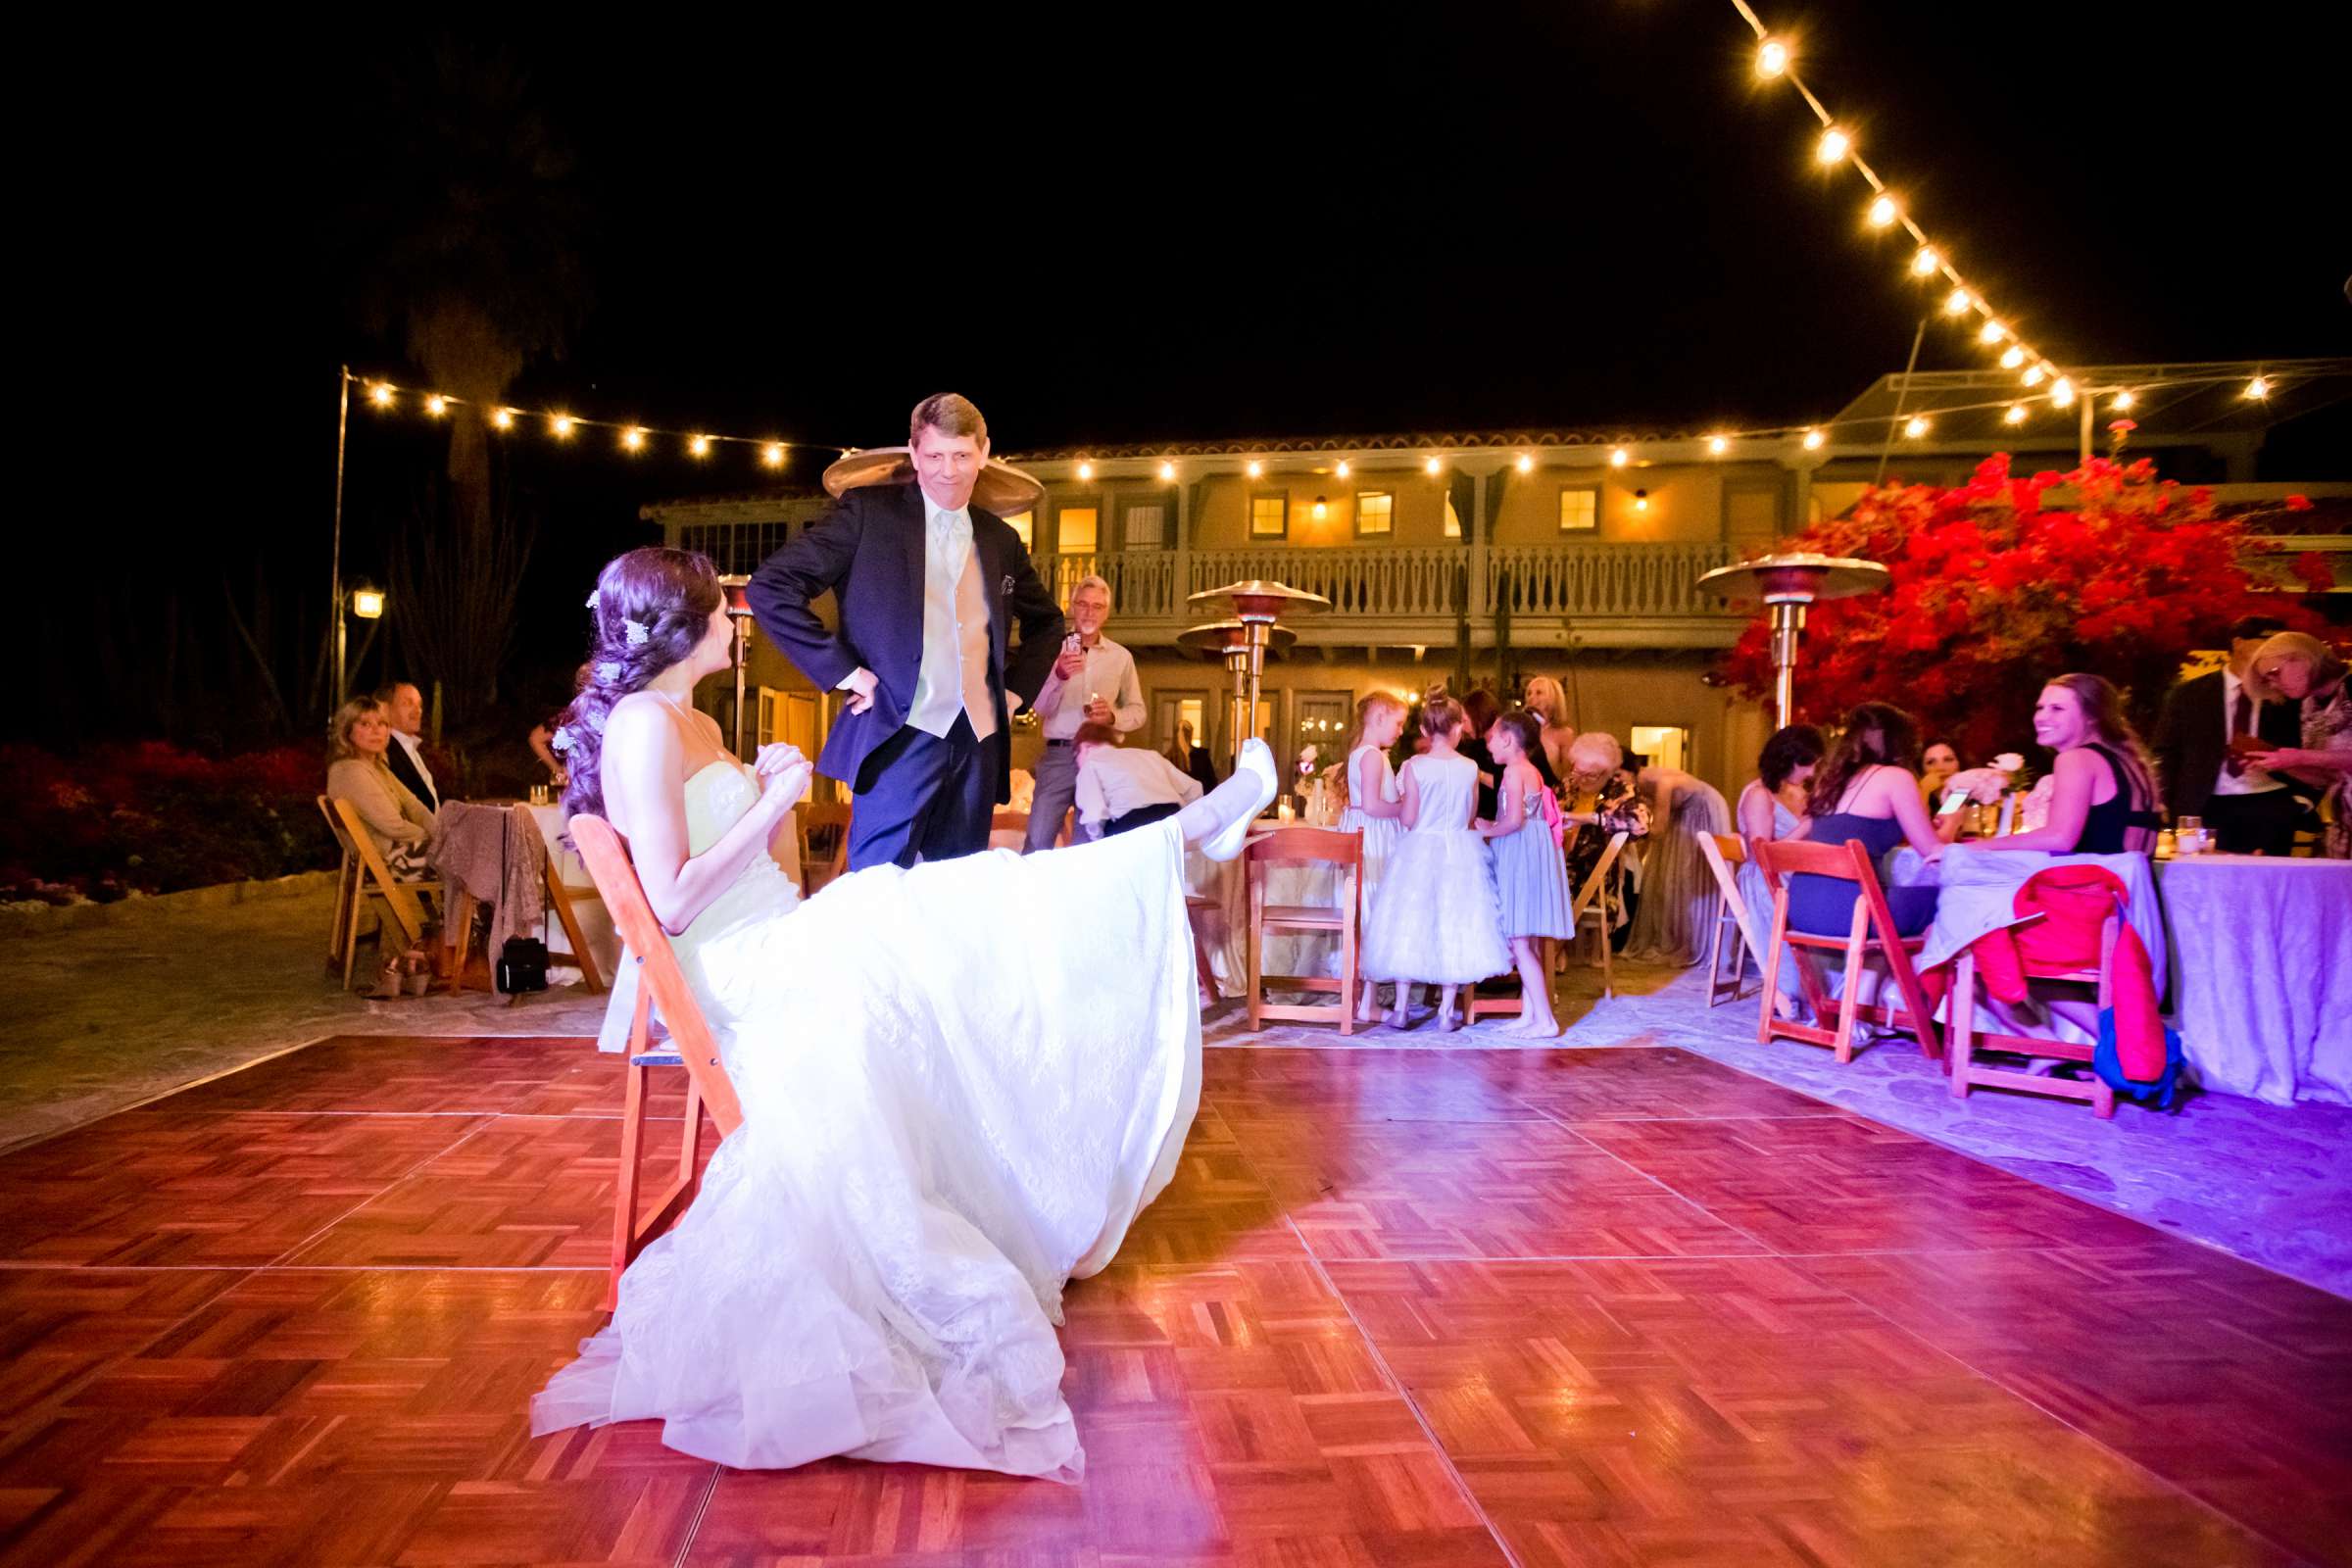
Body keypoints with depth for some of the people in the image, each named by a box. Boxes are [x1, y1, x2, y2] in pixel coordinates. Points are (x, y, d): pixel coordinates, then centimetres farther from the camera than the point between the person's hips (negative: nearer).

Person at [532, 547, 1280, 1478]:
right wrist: (771, 805, -16)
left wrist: (765, 791, 5)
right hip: (747, 976, -9)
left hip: (784, 947, 9)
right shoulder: (643, 728, -15)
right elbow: (672, 903, -21)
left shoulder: (695, 726, 15)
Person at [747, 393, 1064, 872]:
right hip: (900, 734, -5)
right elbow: (769, 588, -7)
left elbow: (1046, 621, 30)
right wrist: (842, 671, -10)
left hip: (979, 739, 5)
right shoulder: (867, 511, -2)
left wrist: (1017, 689, 14)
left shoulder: (1000, 539, 14)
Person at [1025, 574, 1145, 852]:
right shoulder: (1054, 650, 4)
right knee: (1038, 841, -8)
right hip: (1058, 756, -1)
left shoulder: (1121, 657, 9)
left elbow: (1138, 712, 10)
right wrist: (1058, 676, -23)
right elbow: (1041, 708, -4)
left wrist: (1113, 717, -13)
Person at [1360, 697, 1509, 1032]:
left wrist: (1398, 807, 13)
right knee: (1454, 927, 8)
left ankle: (1401, 1009, 11)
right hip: (1460, 853, 1)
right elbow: (1471, 816, 6)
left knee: (1409, 926, 7)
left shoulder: (1414, 766, -10)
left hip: (1419, 853, -1)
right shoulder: (1470, 768, -3)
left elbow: (1408, 819, -8)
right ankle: (1446, 1011, 10)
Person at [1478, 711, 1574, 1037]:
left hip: (1521, 855, -10)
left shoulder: (1513, 770, -11)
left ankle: (1545, 1020, -9)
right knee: (1528, 943, 12)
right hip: (1534, 853, 10)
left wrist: (1488, 830, -4)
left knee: (1520, 942, -9)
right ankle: (1529, 1015, 17)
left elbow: (1514, 820, -20)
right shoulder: (1532, 771, 18)